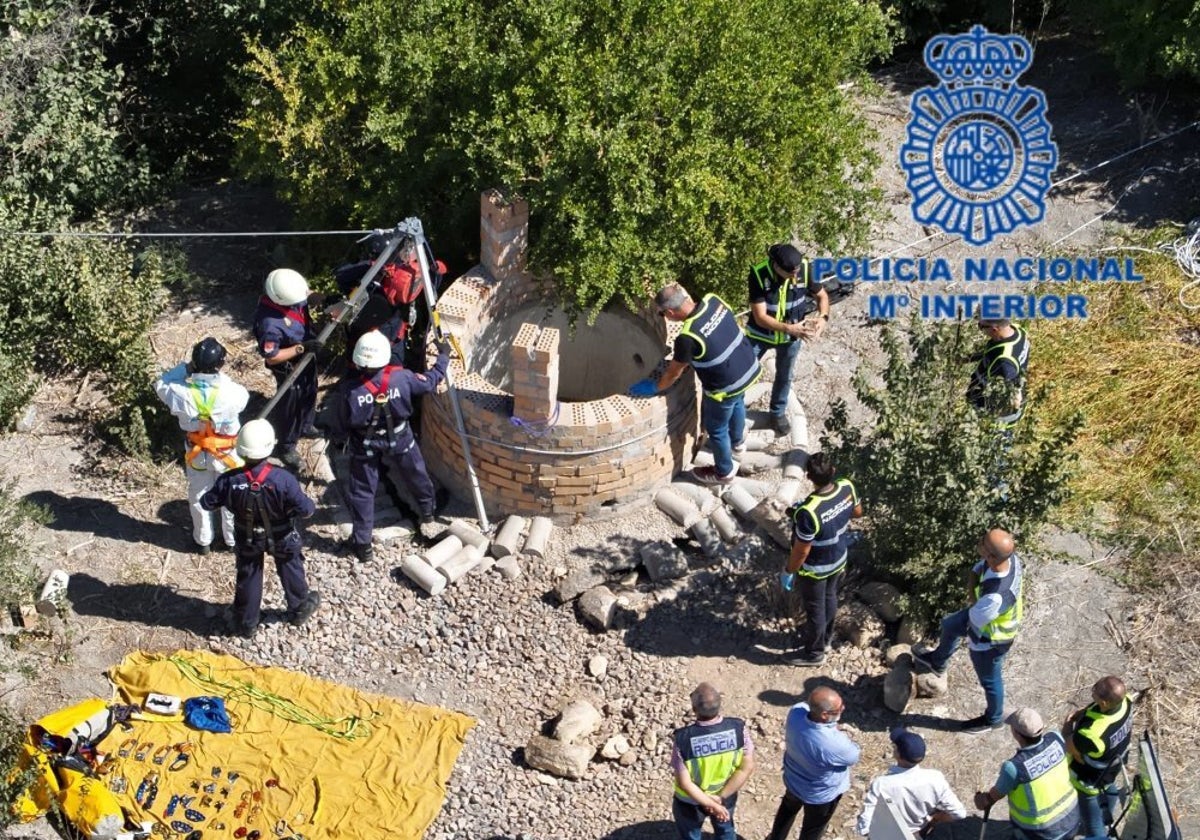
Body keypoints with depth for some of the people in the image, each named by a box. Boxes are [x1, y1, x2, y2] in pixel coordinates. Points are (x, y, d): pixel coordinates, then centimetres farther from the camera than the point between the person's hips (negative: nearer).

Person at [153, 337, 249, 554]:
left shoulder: (182, 393, -29)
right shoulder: (232, 393, -32)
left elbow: (160, 384, -7)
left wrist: (185, 368, -14)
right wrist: (221, 376, -7)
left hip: (197, 453, 1)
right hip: (227, 453, -1)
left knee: (198, 497, 26)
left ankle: (203, 540, 43)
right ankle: (233, 539, 42)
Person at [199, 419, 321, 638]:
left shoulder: (229, 481, -28)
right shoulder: (283, 479, -34)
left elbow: (207, 503, -12)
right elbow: (306, 510, -28)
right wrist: (309, 504, -5)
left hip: (247, 539, 1)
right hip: (281, 538, -1)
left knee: (248, 577, 23)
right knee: (290, 570, 26)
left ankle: (246, 623, 39)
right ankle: (299, 609, 48)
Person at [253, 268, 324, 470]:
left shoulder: (288, 294, -22)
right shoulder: (270, 324, -42)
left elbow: (306, 299, 2)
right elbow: (271, 358, -30)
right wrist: (302, 348, -33)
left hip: (305, 357, 8)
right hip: (289, 368, -7)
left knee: (309, 394, 30)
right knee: (290, 406, 16)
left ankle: (305, 426, 58)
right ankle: (287, 447, 40)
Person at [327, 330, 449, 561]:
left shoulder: (348, 388, -28)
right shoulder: (401, 378, -26)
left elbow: (338, 428, -16)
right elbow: (431, 381, -6)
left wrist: (338, 437, 8)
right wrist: (443, 356, 11)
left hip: (364, 447, -1)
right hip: (400, 442, 1)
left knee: (362, 492, 16)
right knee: (417, 478, 27)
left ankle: (362, 544, 23)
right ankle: (427, 514, 52)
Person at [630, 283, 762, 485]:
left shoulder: (688, 337, -32)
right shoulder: (714, 301, -13)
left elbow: (674, 372, -14)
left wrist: (654, 387, 4)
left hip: (726, 387, -7)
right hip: (749, 368, 7)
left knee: (716, 429, 20)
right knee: (737, 405, 37)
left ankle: (724, 472, 42)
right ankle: (737, 440, 66)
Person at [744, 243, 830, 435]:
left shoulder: (805, 269, -24)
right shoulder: (759, 274, -32)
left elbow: (822, 296, -6)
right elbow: (760, 317, -29)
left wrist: (823, 317, -27)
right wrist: (790, 328, -41)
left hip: (790, 337, 2)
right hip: (760, 334, -2)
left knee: (784, 376, 23)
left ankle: (778, 412, 48)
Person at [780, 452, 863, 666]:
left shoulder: (808, 512, -41)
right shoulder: (847, 488, -21)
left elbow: (801, 551, -27)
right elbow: (857, 512, 1)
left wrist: (788, 571, -10)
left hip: (815, 569, -6)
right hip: (839, 559, 6)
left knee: (815, 609, 18)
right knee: (830, 597, 30)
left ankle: (814, 653, 42)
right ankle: (825, 638, 55)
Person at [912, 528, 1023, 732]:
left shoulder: (996, 597, -48)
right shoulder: (1011, 558, -27)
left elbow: (974, 620, -28)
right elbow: (978, 568, -7)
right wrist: (972, 586, -24)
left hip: (988, 641, -8)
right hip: (984, 614, 8)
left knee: (989, 680, 22)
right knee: (950, 625, 33)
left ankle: (992, 719, 52)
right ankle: (937, 662, 65)